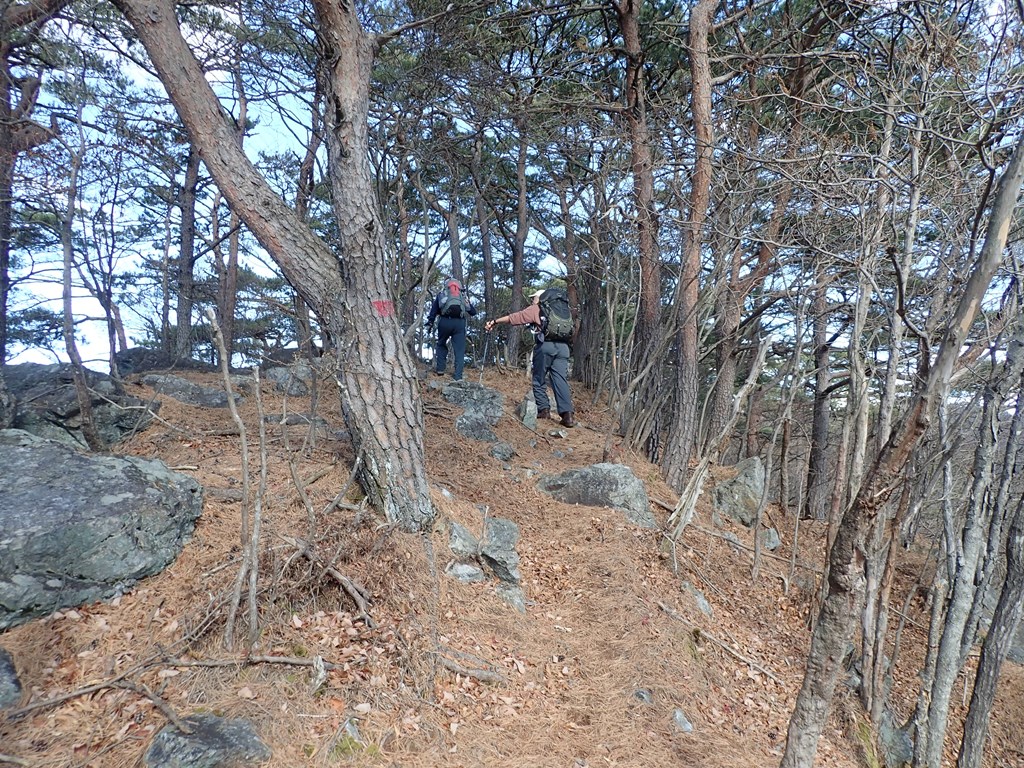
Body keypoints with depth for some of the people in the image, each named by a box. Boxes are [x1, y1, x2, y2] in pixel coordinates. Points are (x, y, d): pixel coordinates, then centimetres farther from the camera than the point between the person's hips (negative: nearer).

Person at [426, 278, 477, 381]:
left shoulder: (441, 294, 25)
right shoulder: (463, 296, 26)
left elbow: (434, 310, 16)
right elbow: (473, 312, 22)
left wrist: (429, 322, 18)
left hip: (445, 321, 0)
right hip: (459, 322, 0)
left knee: (441, 344, 22)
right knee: (459, 350, 3)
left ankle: (440, 368, 13)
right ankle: (458, 376, -4)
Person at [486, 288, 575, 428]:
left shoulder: (536, 309, 14)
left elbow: (514, 317, 12)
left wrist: (495, 321, 17)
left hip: (545, 345, -4)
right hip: (563, 346, 4)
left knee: (539, 379, 9)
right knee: (561, 380, -2)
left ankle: (544, 409, 4)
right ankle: (567, 414, -14)